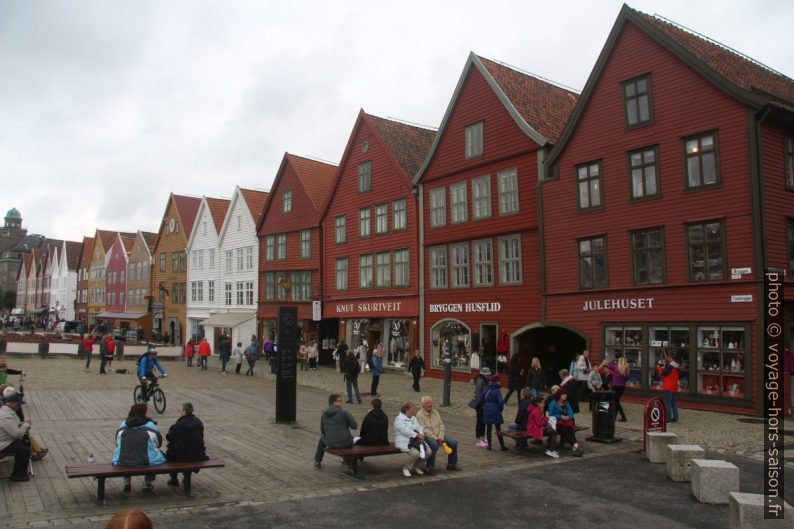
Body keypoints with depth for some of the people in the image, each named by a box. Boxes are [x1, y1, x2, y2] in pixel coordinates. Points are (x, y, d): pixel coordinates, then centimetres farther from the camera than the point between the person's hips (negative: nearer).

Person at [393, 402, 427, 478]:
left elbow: (419, 427, 11)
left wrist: (421, 434, -11)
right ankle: (406, 468, -5)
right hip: (404, 442, -7)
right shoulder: (399, 419, -6)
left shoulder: (413, 418, 20)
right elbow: (405, 430, -19)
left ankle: (417, 467, 8)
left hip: (416, 441, 7)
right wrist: (417, 435, -24)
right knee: (415, 453, -33)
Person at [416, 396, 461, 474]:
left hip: (439, 436, 7)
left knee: (453, 443, -8)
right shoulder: (419, 415, -9)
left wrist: (441, 437, -9)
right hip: (427, 437, -7)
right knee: (434, 445, -36)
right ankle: (430, 468, -24)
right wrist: (436, 438, -21)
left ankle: (452, 464, 11)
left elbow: (441, 426, 9)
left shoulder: (435, 412, 13)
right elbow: (424, 430, -16)